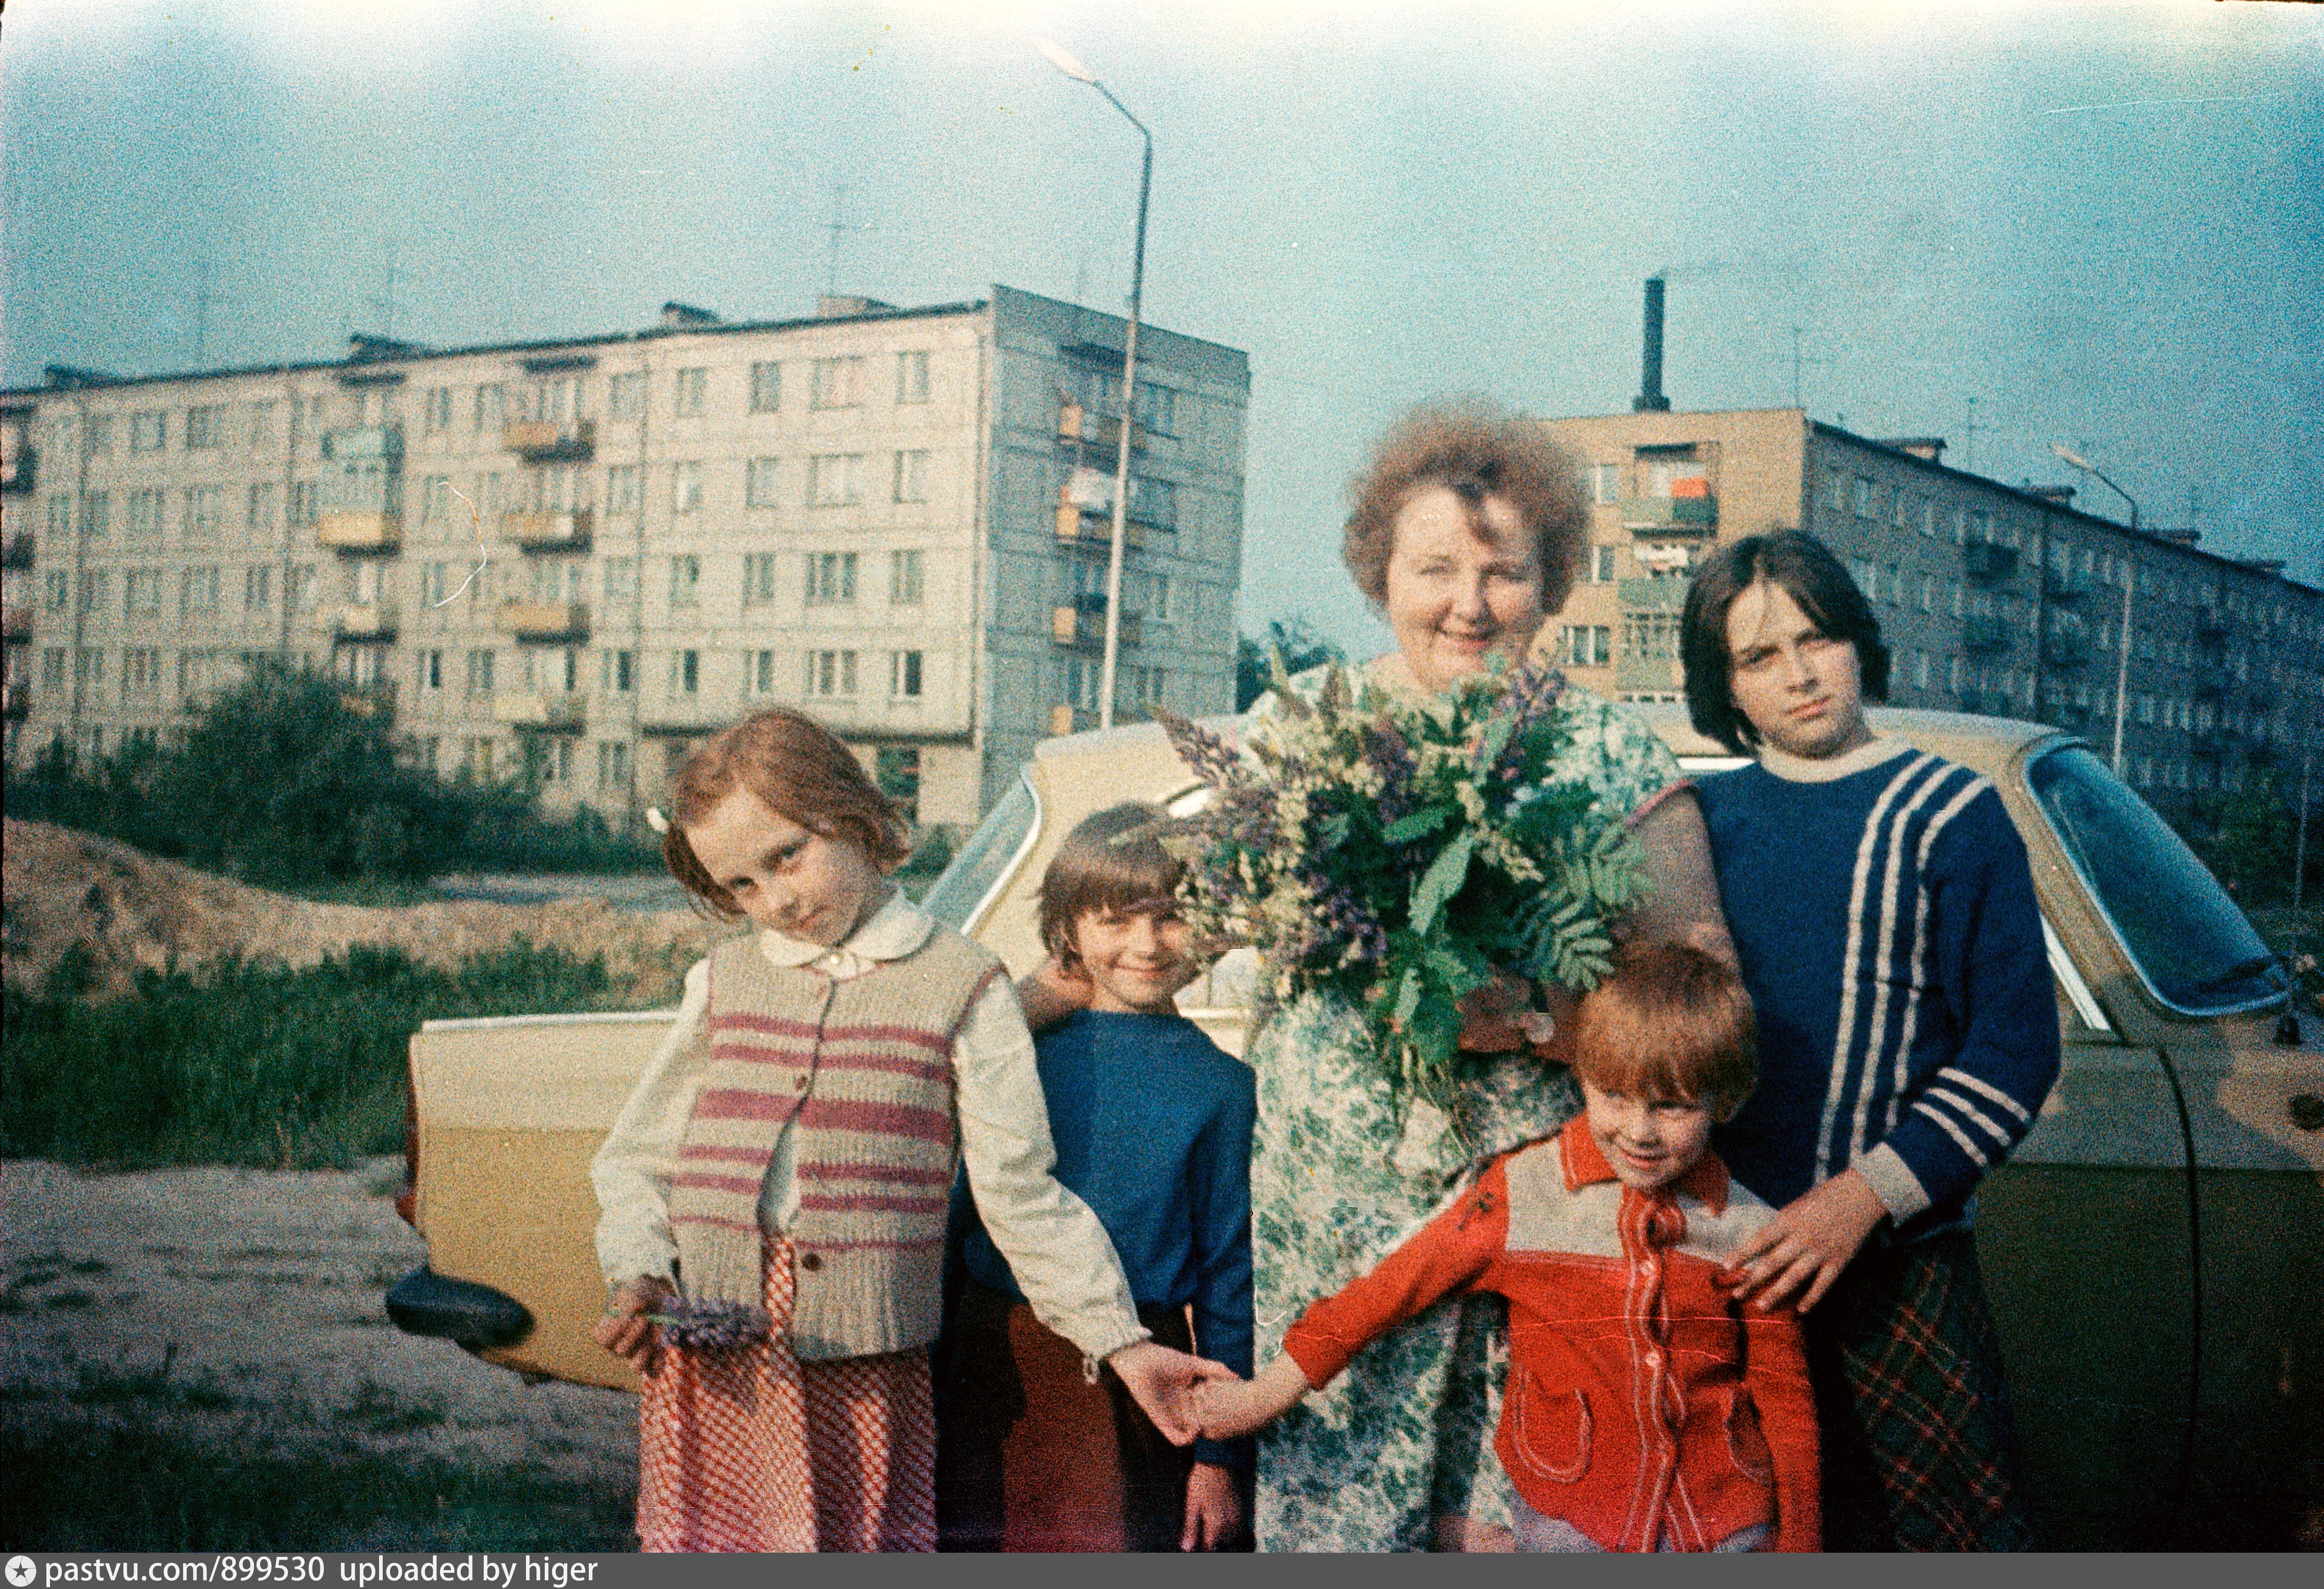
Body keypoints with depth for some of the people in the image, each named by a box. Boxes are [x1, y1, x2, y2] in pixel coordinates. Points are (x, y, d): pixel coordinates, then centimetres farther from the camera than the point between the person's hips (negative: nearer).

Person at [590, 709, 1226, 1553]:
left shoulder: (962, 986, 1)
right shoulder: (722, 982, 11)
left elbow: (1023, 1195, 1)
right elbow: (637, 1159, 15)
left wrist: (1122, 1343, -5)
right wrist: (639, 1277, -3)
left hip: (865, 1377, -2)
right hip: (707, 1372, 3)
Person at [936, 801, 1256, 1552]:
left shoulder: (1220, 1086, 0)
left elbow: (1230, 1279, 1)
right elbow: (962, 1218, 11)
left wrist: (1220, 1457, 0)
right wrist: (928, 1398, 10)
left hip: (1132, 1387, -2)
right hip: (992, 1378, 2)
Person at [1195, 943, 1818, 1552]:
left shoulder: (1750, 1233, -2)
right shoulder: (1523, 1194, -6)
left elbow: (1784, 1397, 7)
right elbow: (1393, 1286, -2)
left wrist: (1796, 1543, 11)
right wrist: (1265, 1396, 2)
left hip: (1728, 1529, 2)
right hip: (1568, 1519, -1)